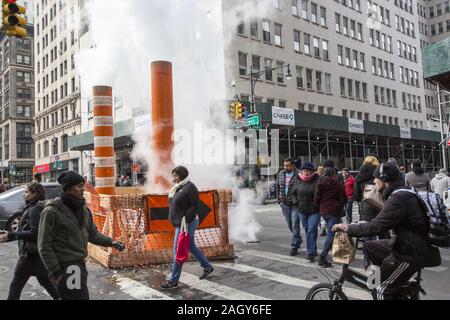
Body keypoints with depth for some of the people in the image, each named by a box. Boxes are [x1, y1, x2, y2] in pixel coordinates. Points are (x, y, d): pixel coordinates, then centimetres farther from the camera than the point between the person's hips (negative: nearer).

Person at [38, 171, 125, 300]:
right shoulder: (52, 211, -14)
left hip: (80, 264, 8)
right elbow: (44, 246, -14)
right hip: (65, 267, -8)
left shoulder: (83, 209, 9)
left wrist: (110, 242, -4)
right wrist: (56, 273, -16)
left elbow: (93, 233, 12)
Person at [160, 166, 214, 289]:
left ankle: (174, 281, 7)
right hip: (180, 223, 9)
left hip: (187, 223, -9)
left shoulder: (190, 187, -15)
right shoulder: (178, 187, 12)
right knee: (191, 247, 18)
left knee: (178, 251, -3)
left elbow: (195, 206, -19)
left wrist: (185, 220, -23)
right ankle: (208, 267, 34)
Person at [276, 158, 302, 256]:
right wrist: (279, 199, 12)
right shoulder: (281, 174, 7)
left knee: (295, 224, -6)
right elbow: (278, 187, 16)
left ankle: (294, 246, 0)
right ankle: (298, 240, 37)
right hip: (285, 204, 6)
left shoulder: (299, 174, -12)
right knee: (289, 224, 16)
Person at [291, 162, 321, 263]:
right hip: (302, 211, 5)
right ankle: (313, 250, 31)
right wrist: (296, 204, 3)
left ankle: (311, 253, -7)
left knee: (311, 230, -12)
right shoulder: (298, 180, 3)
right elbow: (293, 193, 13)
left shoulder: (317, 180, -10)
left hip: (314, 211, -5)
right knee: (307, 230, 14)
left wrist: (317, 204, -12)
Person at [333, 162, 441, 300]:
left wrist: (348, 229, -17)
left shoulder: (399, 198, -22)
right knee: (369, 246, 11)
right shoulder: (403, 194, 8)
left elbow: (376, 227, -25)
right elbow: (383, 221, 17)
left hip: (414, 252, -9)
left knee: (383, 291, -4)